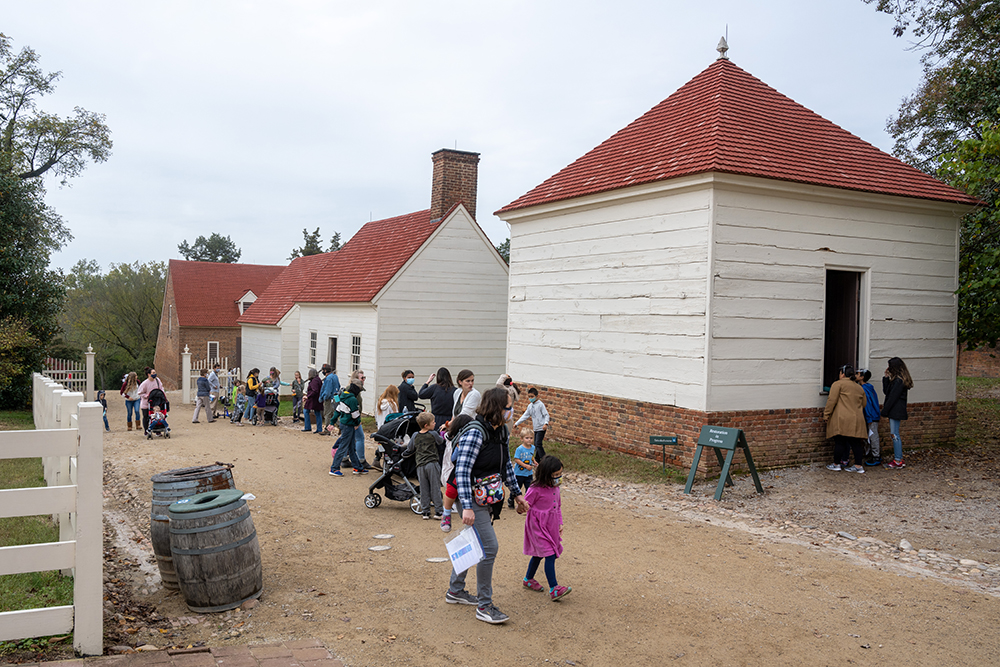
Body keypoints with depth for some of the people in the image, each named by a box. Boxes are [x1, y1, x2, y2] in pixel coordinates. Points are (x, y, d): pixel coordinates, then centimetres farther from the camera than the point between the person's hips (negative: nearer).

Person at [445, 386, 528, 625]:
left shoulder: (501, 430, 4)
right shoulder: (475, 433, -24)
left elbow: (506, 464, 17)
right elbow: (462, 471, -27)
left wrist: (517, 493, 19)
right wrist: (467, 507, -32)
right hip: (472, 498, -9)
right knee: (489, 546, -10)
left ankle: (455, 590, 36)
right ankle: (484, 606, 1)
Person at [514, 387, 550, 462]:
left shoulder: (540, 405, -11)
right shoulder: (530, 406, 10)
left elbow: (546, 415, -12)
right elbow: (525, 415, 16)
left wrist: (546, 423, -28)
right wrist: (516, 423, 15)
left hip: (541, 428, -8)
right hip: (535, 428, 8)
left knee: (538, 444, -15)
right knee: (536, 444, 11)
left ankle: (544, 459, -11)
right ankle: (537, 459, 20)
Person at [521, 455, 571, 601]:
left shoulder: (555, 488, 5)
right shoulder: (536, 489, -19)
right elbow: (526, 504, -13)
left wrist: (560, 523, 15)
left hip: (551, 526, 8)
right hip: (538, 526, -8)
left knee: (539, 554, 20)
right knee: (550, 554, -14)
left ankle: (528, 579, 39)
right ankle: (553, 589, -15)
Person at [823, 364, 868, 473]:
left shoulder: (838, 384, -3)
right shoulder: (859, 387, 18)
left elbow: (831, 401, -10)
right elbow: (864, 404, 24)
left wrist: (826, 415, -6)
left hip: (842, 420, -6)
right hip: (856, 420, 6)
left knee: (839, 442, 0)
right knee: (856, 442, 6)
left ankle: (836, 464, 8)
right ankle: (859, 465, 5)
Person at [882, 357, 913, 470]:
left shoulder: (898, 381, -16)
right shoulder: (896, 379, 15)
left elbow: (893, 397, -17)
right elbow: (886, 391, 15)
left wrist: (884, 411, -14)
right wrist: (886, 377, 9)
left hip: (896, 412, -10)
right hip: (894, 411, 10)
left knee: (895, 435, -7)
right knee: (894, 434, 12)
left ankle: (898, 461, -3)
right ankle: (898, 459, 16)